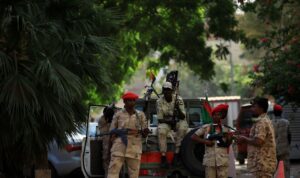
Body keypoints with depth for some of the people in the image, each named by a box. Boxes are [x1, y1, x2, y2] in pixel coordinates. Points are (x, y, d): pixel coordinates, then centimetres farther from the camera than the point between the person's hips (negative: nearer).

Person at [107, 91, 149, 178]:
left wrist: (145, 131, -9)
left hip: (134, 149, 2)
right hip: (119, 149, -2)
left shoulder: (140, 115, 13)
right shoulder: (118, 115, 8)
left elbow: (144, 134, 13)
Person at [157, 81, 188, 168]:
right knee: (161, 130, -34)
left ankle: (177, 153, -30)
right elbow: (160, 119, -7)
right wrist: (169, 120, -26)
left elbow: (183, 117, -12)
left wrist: (178, 109, -32)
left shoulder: (178, 99, -9)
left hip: (178, 121, 0)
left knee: (183, 127, -35)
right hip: (165, 122, 0)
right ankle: (163, 156, -31)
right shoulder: (159, 102, -8)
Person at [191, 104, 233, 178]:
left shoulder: (225, 129, 9)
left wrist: (229, 139, -13)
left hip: (223, 161, 1)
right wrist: (205, 141, -7)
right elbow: (193, 136, 5)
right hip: (210, 161, -1)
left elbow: (227, 144, 8)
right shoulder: (205, 128, 6)